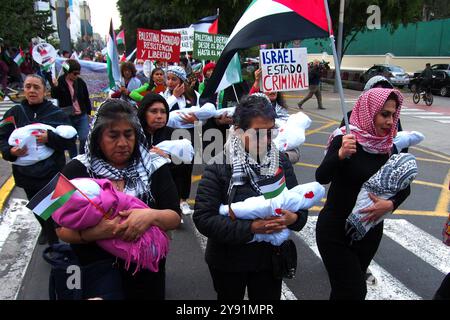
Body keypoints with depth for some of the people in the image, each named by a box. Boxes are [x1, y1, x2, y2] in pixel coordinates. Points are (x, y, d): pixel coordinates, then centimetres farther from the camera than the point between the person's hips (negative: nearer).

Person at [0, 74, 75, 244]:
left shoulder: (56, 113, -7)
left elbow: (70, 140, -11)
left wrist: (50, 138, -28)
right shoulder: (14, 112, 0)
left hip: (52, 172, -3)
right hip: (26, 172, 3)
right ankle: (46, 229, 51)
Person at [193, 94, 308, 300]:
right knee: (230, 297, 22)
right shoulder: (219, 168, -18)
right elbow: (203, 219, -22)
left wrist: (294, 218, -23)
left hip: (270, 258, 3)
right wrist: (251, 227, -29)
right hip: (228, 261, -2)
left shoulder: (281, 162, -5)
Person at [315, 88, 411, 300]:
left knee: (345, 289, 17)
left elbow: (404, 187, 4)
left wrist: (390, 204, -17)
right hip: (336, 232, -5)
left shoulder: (388, 146, -1)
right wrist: (340, 154, -46)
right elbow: (321, 178, -28)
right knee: (354, 292, -4)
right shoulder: (345, 139, -16)